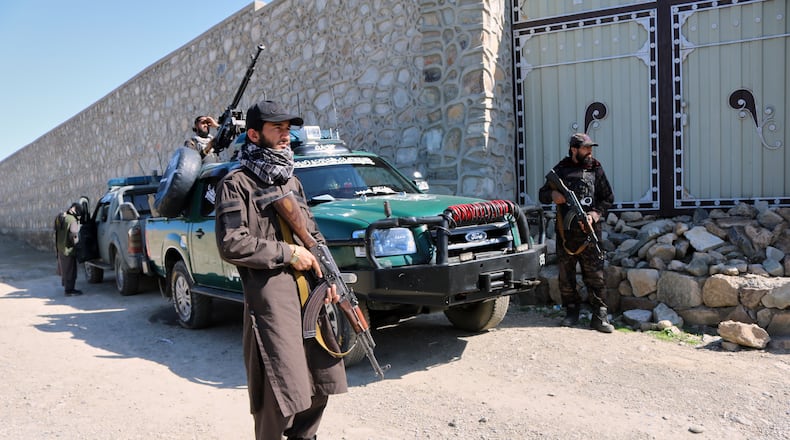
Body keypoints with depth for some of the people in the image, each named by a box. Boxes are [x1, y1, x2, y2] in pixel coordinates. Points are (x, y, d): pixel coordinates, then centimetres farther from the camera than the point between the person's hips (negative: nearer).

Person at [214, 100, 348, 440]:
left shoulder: (291, 181, 19)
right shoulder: (237, 183, -4)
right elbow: (232, 245, -14)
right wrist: (289, 253, -12)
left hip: (309, 294, 7)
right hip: (270, 298, -7)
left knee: (321, 379, 13)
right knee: (282, 390, -8)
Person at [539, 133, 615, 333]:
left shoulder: (596, 169, 8)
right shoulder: (561, 170, 9)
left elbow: (608, 198, 10)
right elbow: (542, 194, 13)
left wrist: (595, 214, -7)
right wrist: (553, 195, -10)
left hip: (589, 232, -1)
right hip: (565, 233, 1)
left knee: (595, 276, -3)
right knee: (566, 277, 7)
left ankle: (599, 317, 2)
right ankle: (572, 312, 21)